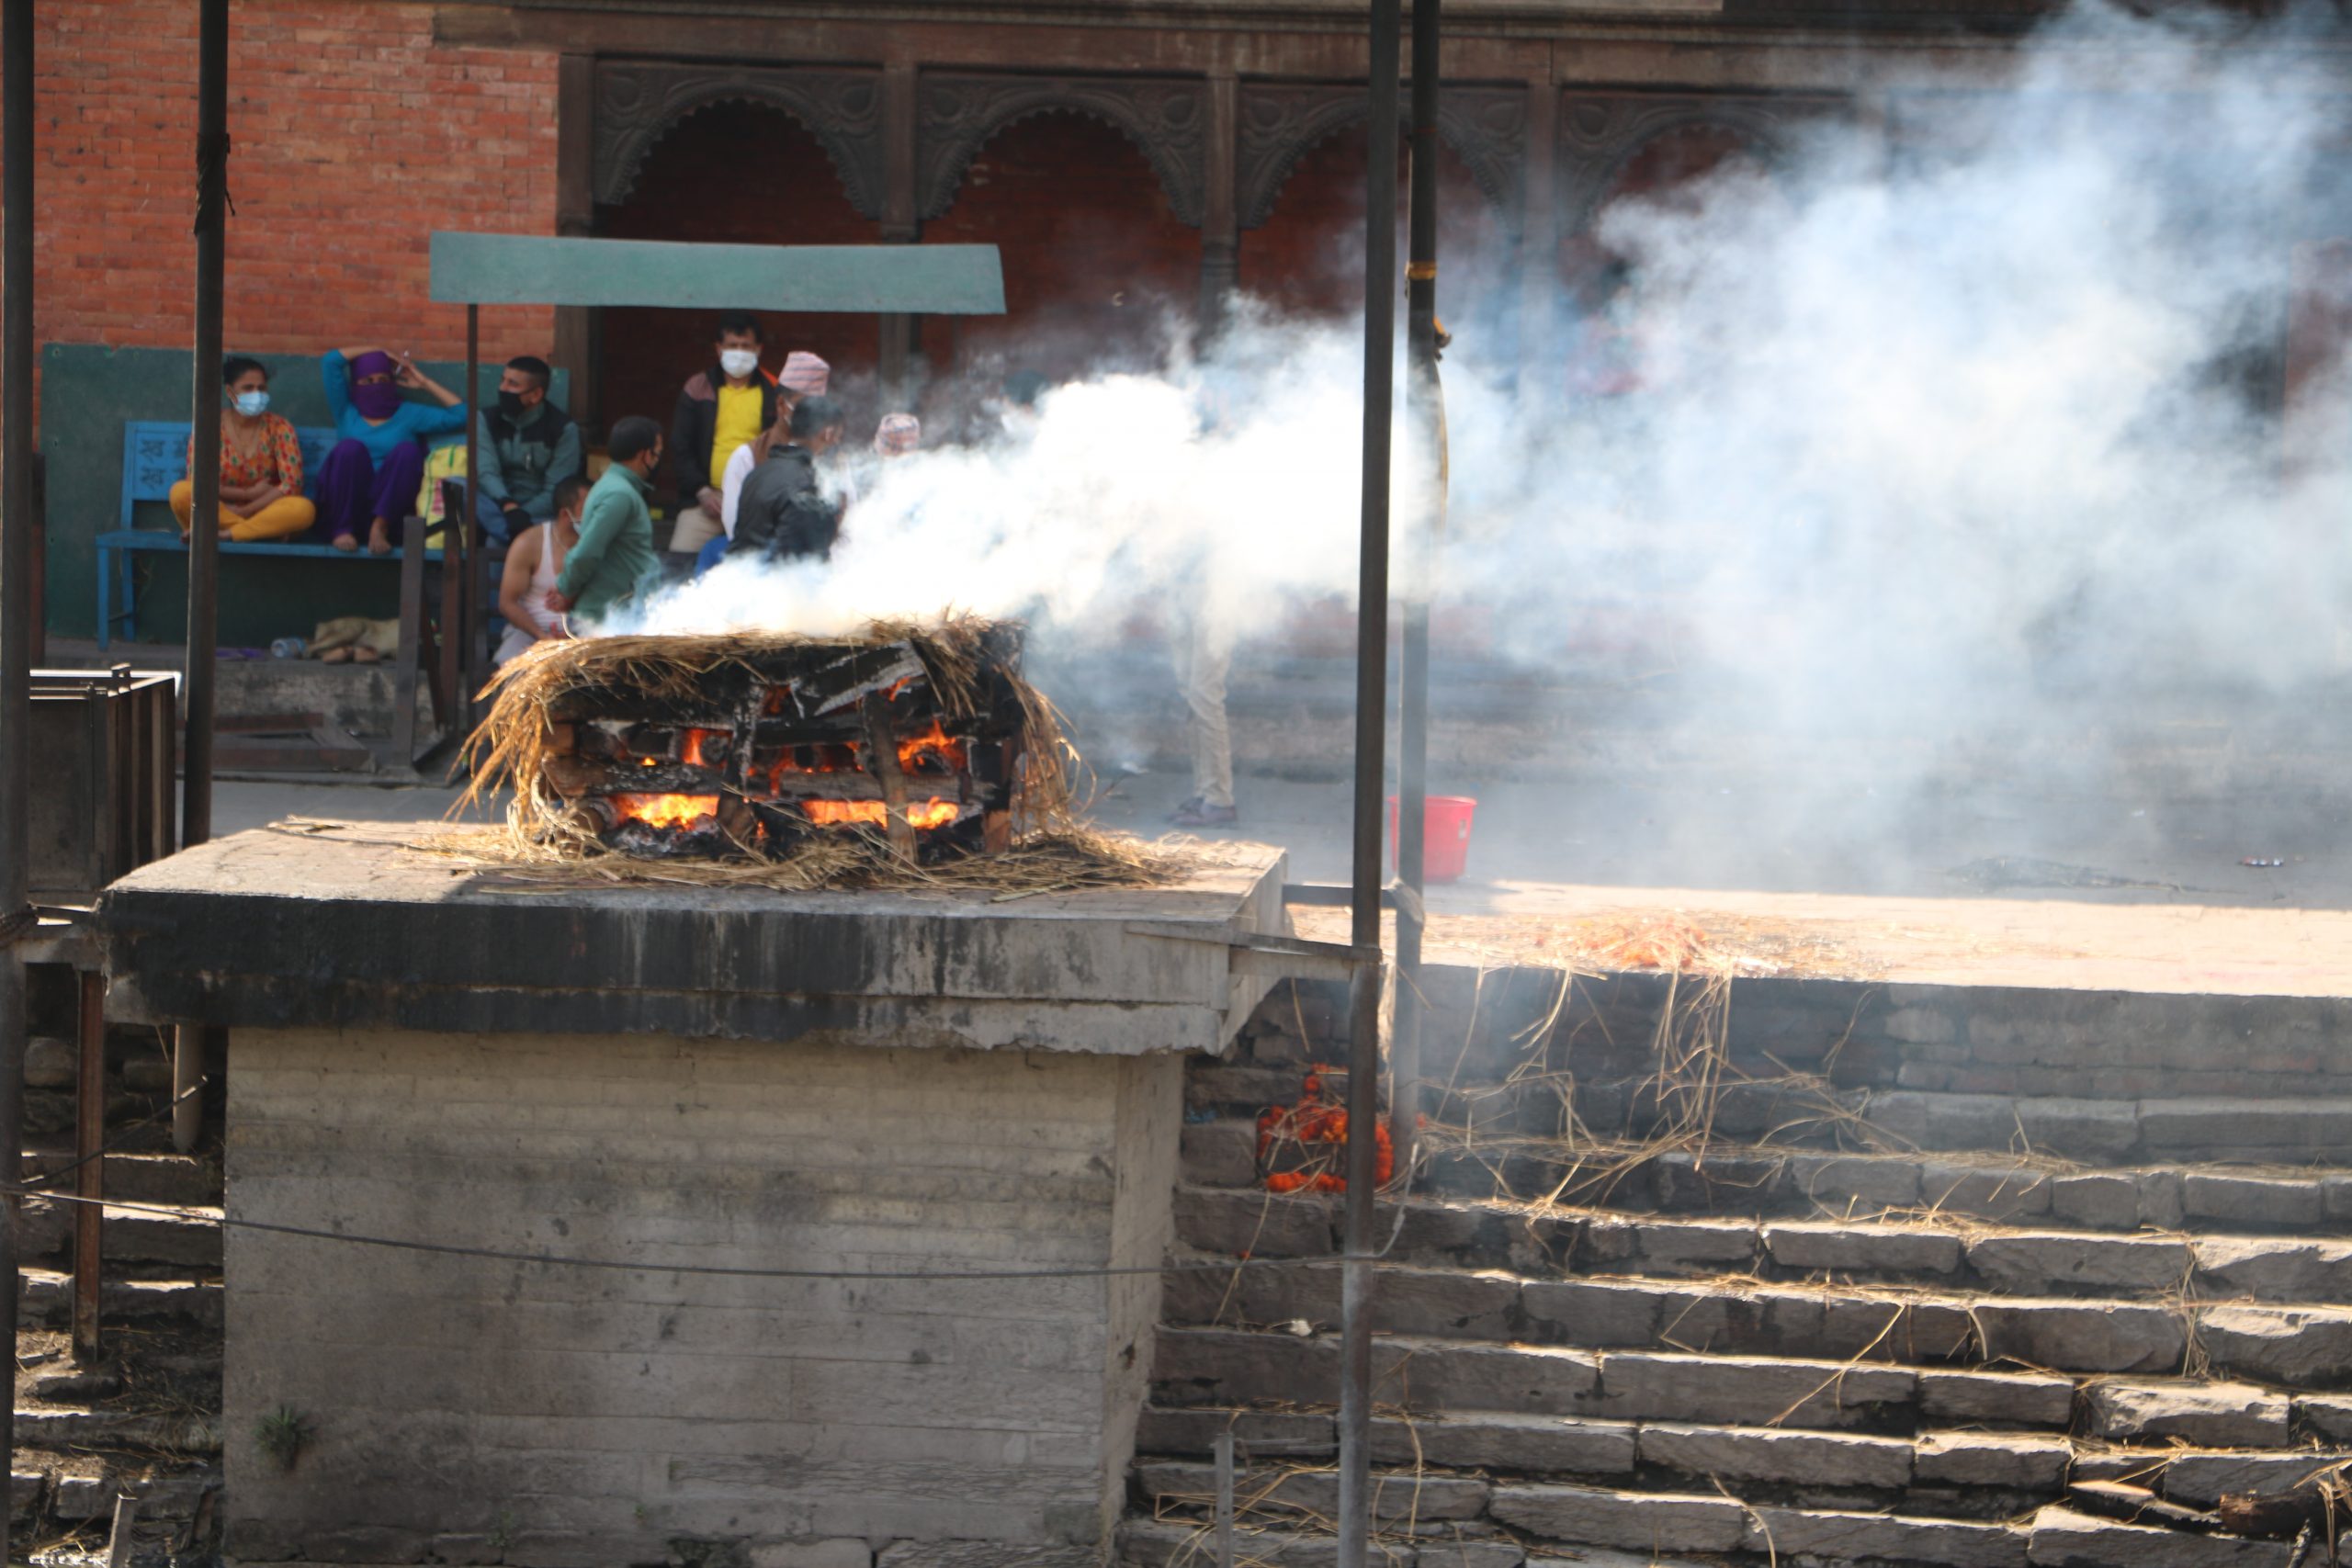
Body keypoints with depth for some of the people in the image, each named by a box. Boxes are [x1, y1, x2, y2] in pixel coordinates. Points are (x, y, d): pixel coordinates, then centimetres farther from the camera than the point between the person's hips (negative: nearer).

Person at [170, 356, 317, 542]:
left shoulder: (279, 428, -2)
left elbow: (291, 486, -10)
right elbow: (197, 482, -11)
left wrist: (244, 511, -16)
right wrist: (249, 494, -14)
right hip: (220, 512, 0)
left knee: (304, 509, -31)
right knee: (181, 492, -30)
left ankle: (223, 534, -29)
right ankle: (263, 532, -28)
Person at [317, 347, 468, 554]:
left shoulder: (409, 414, 16)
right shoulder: (346, 411, 17)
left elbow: (461, 414, 8)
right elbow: (331, 361, 10)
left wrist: (425, 382, 15)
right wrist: (379, 352, 18)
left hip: (391, 505, 0)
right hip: (346, 504, 0)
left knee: (408, 450, -26)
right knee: (350, 447, -28)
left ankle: (380, 525, -36)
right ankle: (342, 529, -29)